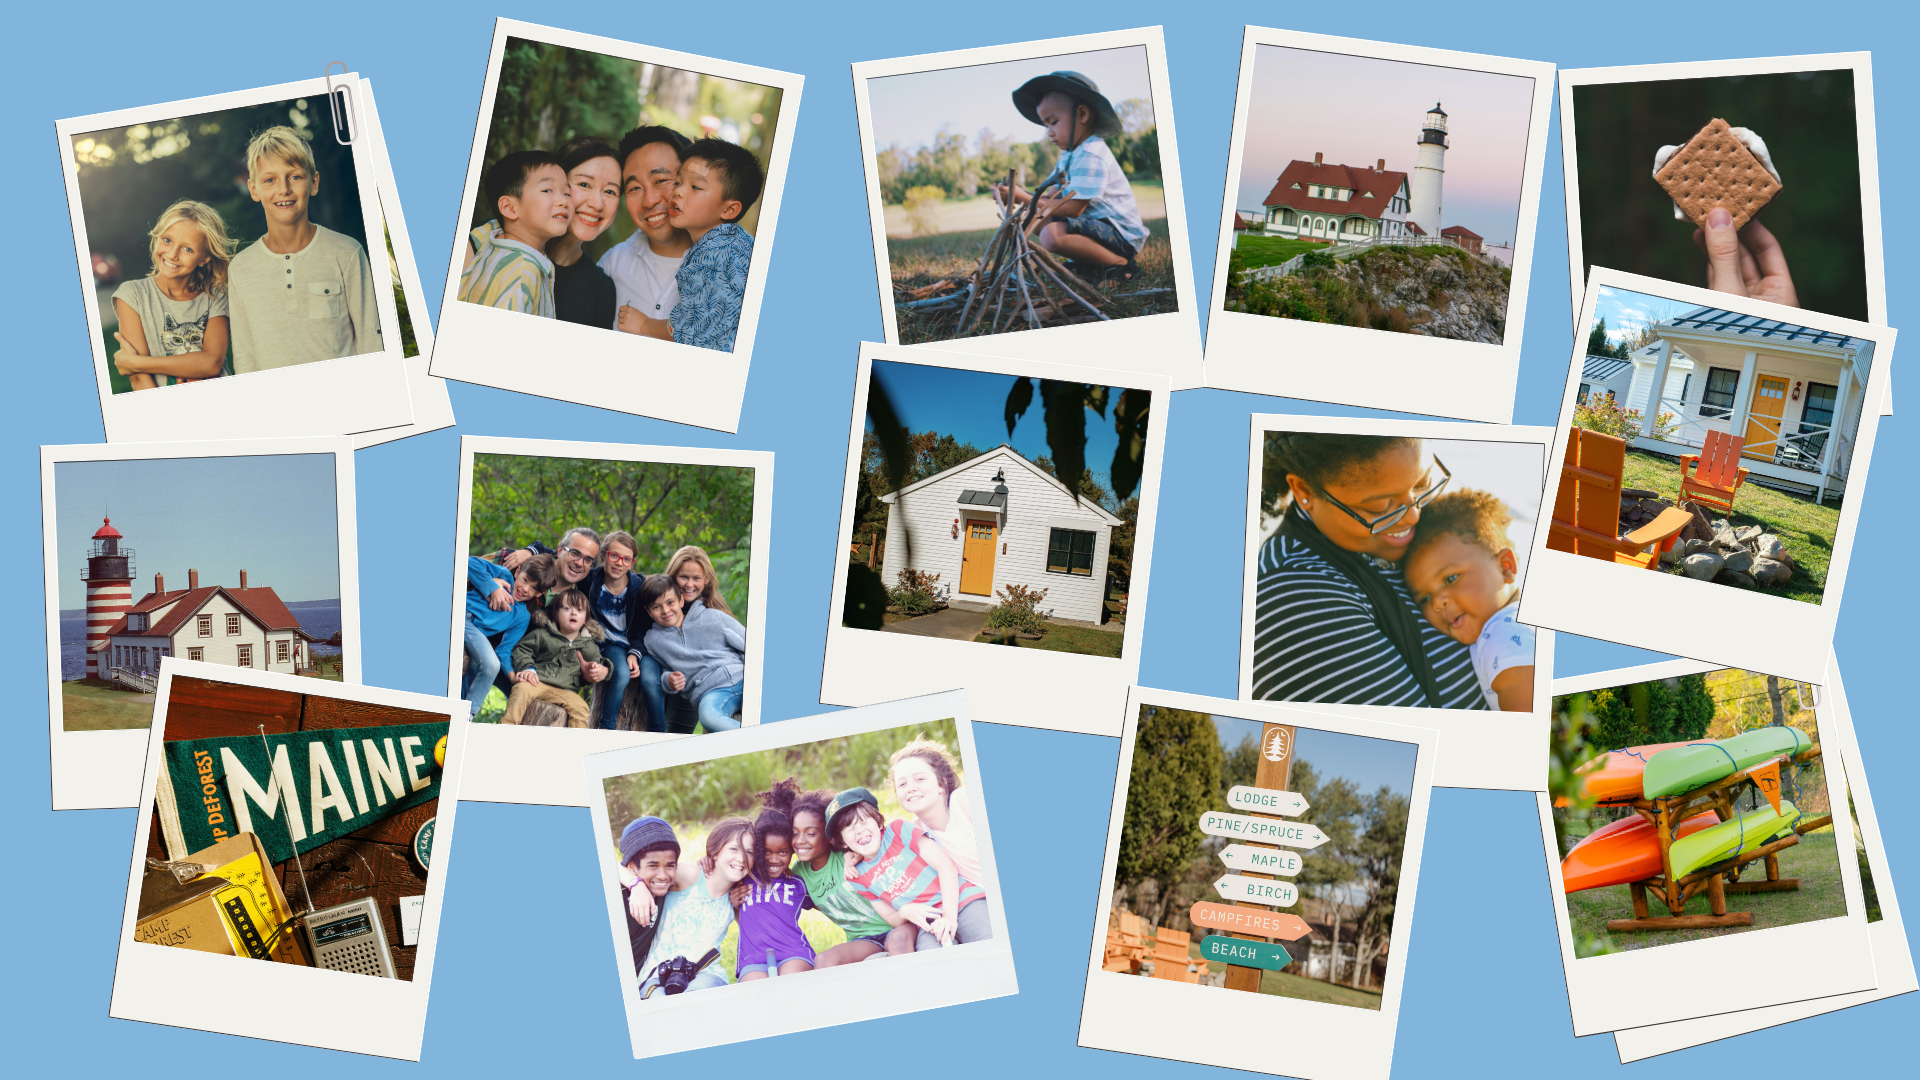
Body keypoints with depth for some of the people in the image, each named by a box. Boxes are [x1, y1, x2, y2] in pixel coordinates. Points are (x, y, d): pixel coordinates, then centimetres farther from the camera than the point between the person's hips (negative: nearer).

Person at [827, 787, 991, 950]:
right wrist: (904, 913, -9)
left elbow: (945, 864, -2)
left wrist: (949, 914, -15)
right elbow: (890, 916, 18)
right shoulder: (859, 877, 14)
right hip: (928, 924, 3)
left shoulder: (898, 830, 4)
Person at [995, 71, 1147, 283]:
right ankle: (1088, 264, 4)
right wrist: (1018, 196, -8)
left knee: (1053, 234, -32)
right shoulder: (1070, 155, 16)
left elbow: (1073, 207, -23)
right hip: (1100, 225, 11)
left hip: (1120, 233, -11)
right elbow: (1058, 200, 8)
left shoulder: (1090, 156, -17)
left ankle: (1120, 264, -16)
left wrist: (1025, 199, -17)